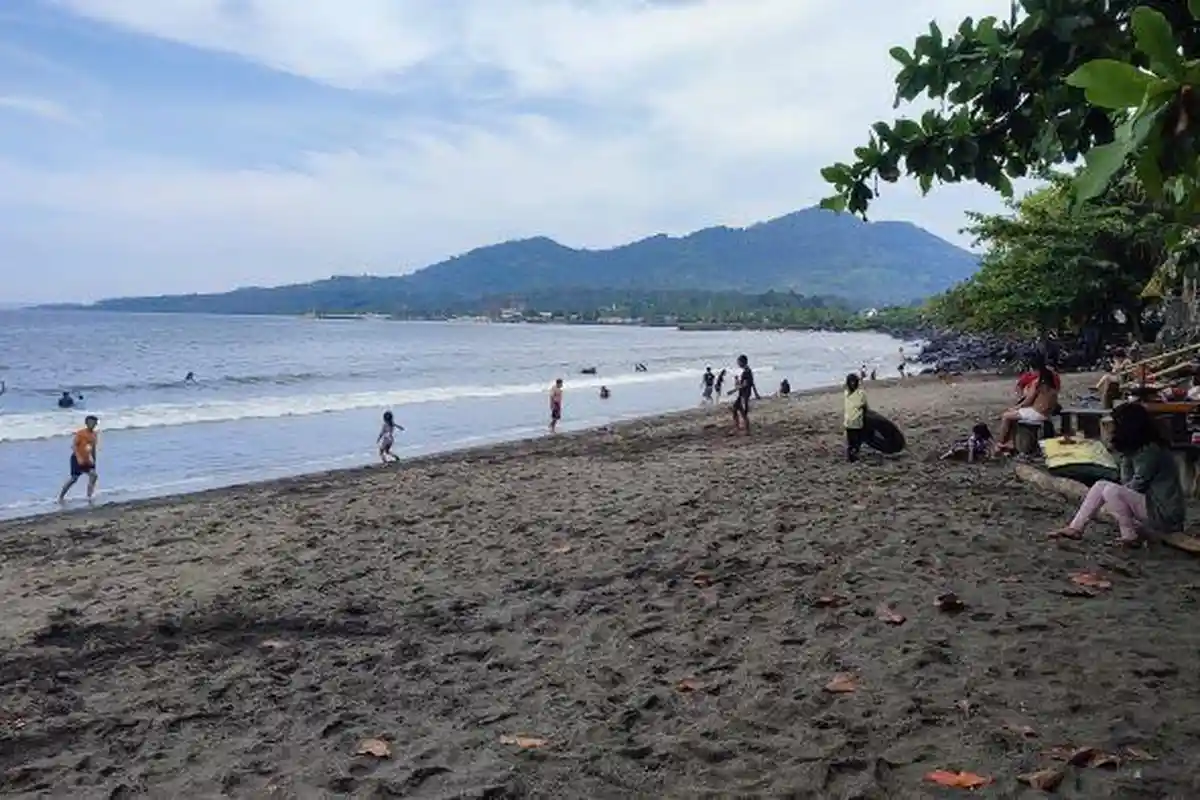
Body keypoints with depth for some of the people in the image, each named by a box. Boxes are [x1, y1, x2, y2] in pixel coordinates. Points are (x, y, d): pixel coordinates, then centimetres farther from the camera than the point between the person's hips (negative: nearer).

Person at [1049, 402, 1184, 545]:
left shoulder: (1150, 450, -20)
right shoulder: (1139, 447, 10)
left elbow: (1136, 485, -15)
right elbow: (1128, 483, 6)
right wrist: (1124, 455, -1)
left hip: (1164, 514, -10)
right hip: (1152, 502, 10)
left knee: (1111, 490, -23)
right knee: (1100, 485, 4)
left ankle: (1130, 537, -9)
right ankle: (1075, 528, 3)